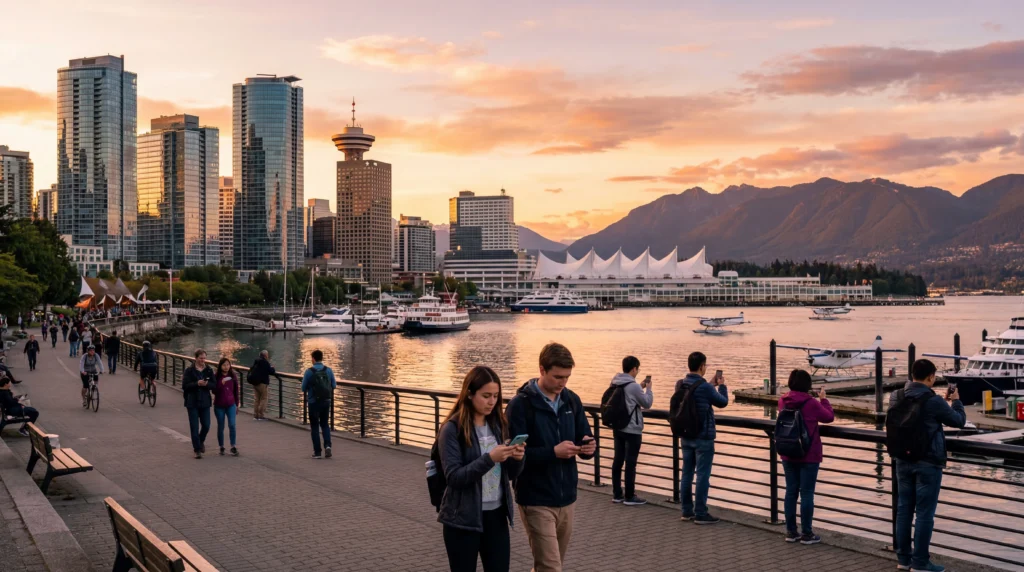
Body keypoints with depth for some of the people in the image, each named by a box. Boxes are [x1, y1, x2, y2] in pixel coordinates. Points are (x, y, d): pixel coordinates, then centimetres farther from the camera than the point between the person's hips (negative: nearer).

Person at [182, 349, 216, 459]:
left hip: (205, 401, 3)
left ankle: (201, 441, 35)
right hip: (192, 402, -3)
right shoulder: (189, 371, -5)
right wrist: (197, 384, -23)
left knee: (206, 425, 5)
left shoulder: (209, 370, 4)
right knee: (194, 427, 0)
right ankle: (197, 450, 9)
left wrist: (207, 384, -18)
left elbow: (214, 385, 3)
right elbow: (185, 386, -10)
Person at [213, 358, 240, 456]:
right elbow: (214, 391, -10)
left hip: (231, 405, 1)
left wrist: (237, 404, 12)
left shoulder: (233, 376, 1)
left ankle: (233, 447, -3)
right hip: (219, 406, -1)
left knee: (232, 425, -11)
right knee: (220, 427, 7)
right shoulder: (216, 377, -5)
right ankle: (221, 447, 20)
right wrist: (222, 383, -26)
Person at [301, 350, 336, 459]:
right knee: (325, 424, 16)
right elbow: (334, 385, 2)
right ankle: (327, 445, -6)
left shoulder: (309, 372, -13)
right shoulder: (328, 370, -4)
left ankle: (317, 452, 8)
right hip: (326, 402, 3)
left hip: (313, 402, -3)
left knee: (315, 427, 9)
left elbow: (304, 388, -8)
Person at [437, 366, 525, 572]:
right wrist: (489, 459, -27)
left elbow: (511, 474, 10)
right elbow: (454, 477, -18)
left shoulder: (499, 424, 5)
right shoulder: (453, 429, -11)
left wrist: (517, 459, -12)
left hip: (496, 515, 5)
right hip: (463, 519, -5)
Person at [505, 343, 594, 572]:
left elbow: (584, 439, 11)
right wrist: (553, 452, -27)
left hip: (567, 498, 6)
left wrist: (589, 447, -13)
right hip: (536, 501, -6)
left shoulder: (572, 401, 5)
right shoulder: (520, 405, -13)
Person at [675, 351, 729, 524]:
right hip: (703, 437, -7)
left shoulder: (680, 385, 1)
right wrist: (721, 385, 12)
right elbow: (723, 402, -4)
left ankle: (687, 511, 19)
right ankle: (700, 514, 3)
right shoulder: (705, 387, -20)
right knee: (703, 475, -1)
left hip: (686, 436, 7)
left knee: (687, 473, 12)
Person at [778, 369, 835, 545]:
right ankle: (807, 533, 5)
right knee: (807, 493, 1)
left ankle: (791, 531, 17)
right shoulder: (812, 403, -16)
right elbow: (829, 417, 0)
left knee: (791, 491, 11)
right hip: (809, 456, -5)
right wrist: (823, 399, 12)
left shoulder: (783, 401, -1)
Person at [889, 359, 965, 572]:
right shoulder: (934, 401, -17)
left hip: (903, 461, 6)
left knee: (904, 509, 11)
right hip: (928, 463, -6)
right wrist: (955, 401, 16)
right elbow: (959, 421, -1)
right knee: (924, 513, 1)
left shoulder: (896, 397, 0)